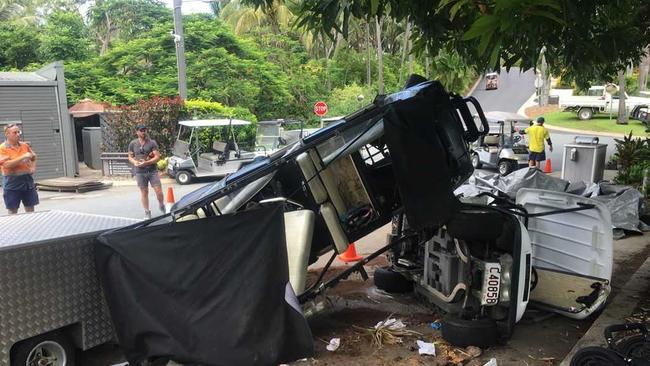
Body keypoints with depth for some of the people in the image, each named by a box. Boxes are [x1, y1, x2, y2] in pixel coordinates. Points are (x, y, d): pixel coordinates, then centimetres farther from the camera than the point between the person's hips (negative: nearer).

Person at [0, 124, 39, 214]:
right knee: (13, 211, 4)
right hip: (12, 183, -4)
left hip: (27, 180, 5)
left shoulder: (25, 145, 8)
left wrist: (33, 168, 3)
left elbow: (33, 158, 21)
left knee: (30, 210, 10)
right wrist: (23, 157, -23)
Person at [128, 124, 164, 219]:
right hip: (140, 172, 1)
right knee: (144, 192, 6)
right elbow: (130, 157, 12)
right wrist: (135, 162, -10)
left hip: (152, 171, -1)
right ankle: (147, 212, 15)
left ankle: (162, 206, 22)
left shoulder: (152, 143, -1)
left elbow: (157, 157, -5)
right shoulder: (133, 144, 6)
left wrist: (146, 162, -18)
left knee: (159, 191, -4)